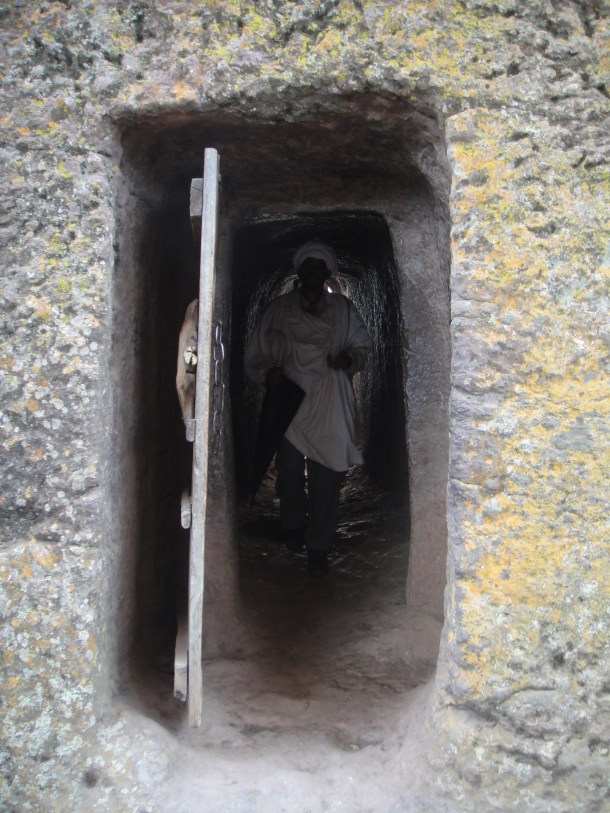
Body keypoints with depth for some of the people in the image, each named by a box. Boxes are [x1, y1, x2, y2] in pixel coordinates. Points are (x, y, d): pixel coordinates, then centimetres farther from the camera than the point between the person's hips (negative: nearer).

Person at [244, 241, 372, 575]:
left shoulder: (343, 309, 9)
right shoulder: (280, 309, 8)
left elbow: (363, 344, 16)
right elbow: (256, 353, 9)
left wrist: (349, 357, -7)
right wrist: (267, 372, -11)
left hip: (329, 406, 0)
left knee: (325, 475, -3)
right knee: (289, 470, 7)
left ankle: (318, 546, 8)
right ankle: (293, 526, 33)